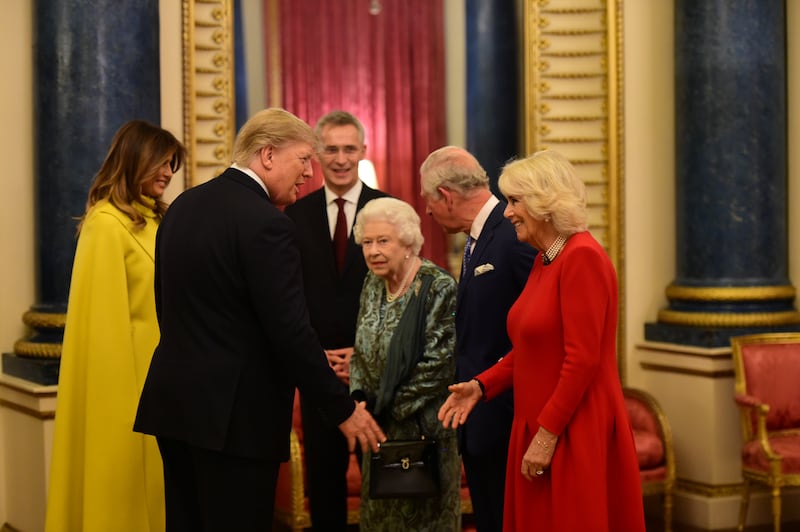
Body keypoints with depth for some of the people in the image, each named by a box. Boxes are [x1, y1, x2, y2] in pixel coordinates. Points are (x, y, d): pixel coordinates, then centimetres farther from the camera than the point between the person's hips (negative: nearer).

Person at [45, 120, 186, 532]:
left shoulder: (152, 217, 13)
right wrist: (122, 396, -17)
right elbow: (105, 316, -16)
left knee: (155, 476, 13)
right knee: (128, 481, 2)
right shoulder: (106, 222, -13)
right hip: (130, 369, -8)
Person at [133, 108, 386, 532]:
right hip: (235, 412, -8)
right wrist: (344, 410, -10)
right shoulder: (265, 223, -17)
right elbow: (291, 333, -19)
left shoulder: (182, 206, 9)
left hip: (174, 400, 9)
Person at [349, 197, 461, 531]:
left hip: (423, 428, -7)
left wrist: (389, 407, -14)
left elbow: (438, 364, -19)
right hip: (381, 428, 7)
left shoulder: (439, 288, -16)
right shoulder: (373, 284, 6)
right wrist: (360, 399, -4)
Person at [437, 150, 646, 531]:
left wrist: (547, 435, -18)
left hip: (576, 435, -8)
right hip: (539, 429, 8)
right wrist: (481, 386, 3)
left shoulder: (582, 257, -16)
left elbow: (582, 360, -20)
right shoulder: (543, 261, 12)